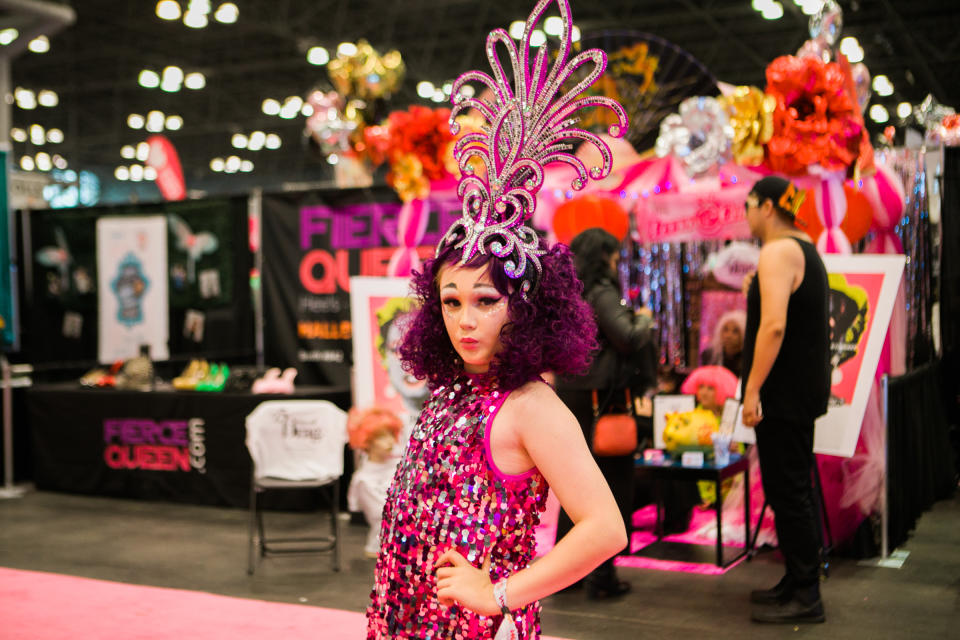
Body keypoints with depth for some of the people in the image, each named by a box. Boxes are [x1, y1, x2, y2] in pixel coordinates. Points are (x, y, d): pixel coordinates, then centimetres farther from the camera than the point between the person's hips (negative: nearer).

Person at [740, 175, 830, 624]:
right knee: (794, 490, 15)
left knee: (787, 494, -5)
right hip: (802, 389, 10)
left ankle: (805, 598, 1)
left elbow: (774, 325, -26)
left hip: (783, 392, -10)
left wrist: (753, 390, -23)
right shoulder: (806, 250, 17)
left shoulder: (777, 252, -15)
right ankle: (798, 583, 23)